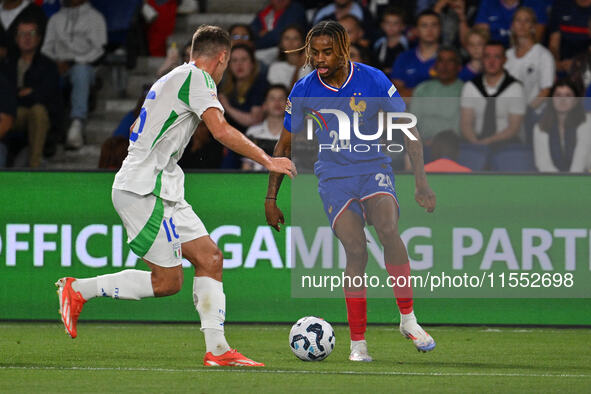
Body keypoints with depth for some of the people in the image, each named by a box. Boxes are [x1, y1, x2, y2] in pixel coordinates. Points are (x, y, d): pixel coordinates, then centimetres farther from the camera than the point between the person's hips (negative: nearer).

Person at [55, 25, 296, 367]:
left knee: (210, 258, 2)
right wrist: (267, 161, -17)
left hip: (163, 191, 10)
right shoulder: (197, 78, -9)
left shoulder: (174, 79, 21)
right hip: (143, 189, -10)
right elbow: (221, 130, -21)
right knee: (168, 281, -10)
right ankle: (79, 290, 0)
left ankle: (217, 349, -2)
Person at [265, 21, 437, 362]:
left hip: (375, 168, 0)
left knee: (388, 229, -29)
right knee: (356, 251, -17)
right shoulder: (304, 91, -4)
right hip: (333, 176, 0)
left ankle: (408, 318, -17)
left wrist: (421, 182, -5)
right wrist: (271, 199, 7)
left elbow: (409, 130, 0)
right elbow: (285, 147, 8)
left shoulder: (373, 80, -8)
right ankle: (358, 343, -9)